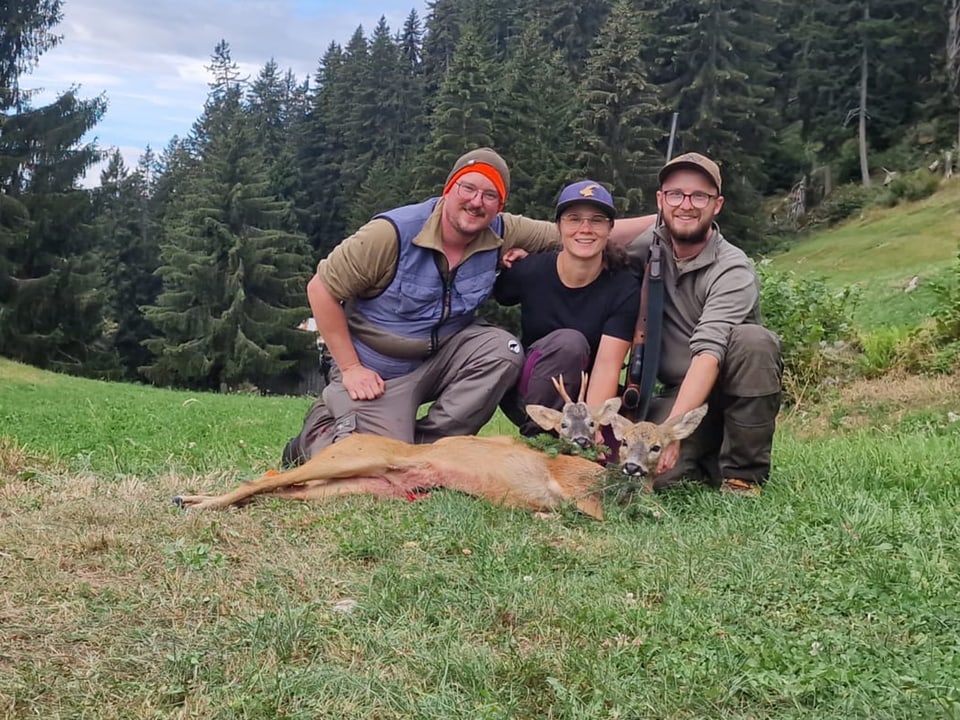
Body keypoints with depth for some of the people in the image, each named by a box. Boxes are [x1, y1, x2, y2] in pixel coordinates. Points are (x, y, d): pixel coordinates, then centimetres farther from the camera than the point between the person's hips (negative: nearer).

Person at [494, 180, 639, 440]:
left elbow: (607, 366, -21)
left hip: (587, 396, 2)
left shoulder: (624, 289, -12)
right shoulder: (529, 271, -12)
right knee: (568, 341, -30)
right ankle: (535, 438, -19)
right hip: (528, 397, -1)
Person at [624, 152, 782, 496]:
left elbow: (709, 353, -32)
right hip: (678, 393, 2)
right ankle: (706, 462, 11)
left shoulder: (733, 270, -19)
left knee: (752, 339, -34)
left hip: (736, 392, -2)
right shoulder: (647, 245, -4)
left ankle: (742, 474, -17)